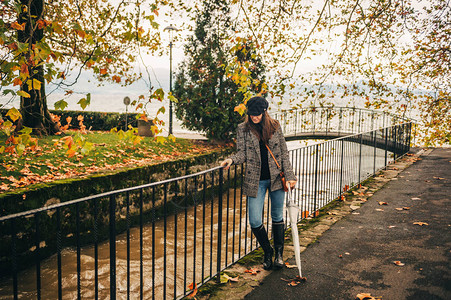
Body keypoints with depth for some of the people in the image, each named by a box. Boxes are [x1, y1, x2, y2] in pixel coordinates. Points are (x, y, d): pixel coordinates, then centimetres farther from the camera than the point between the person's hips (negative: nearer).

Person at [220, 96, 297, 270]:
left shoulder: (275, 126, 4)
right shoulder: (243, 129, 1)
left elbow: (284, 153, 5)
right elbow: (242, 153, -3)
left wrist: (289, 176, -1)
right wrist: (232, 160, -25)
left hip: (276, 177, 1)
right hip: (255, 180, 0)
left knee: (277, 217, 10)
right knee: (255, 221, -2)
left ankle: (279, 254, 28)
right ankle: (267, 252, 23)